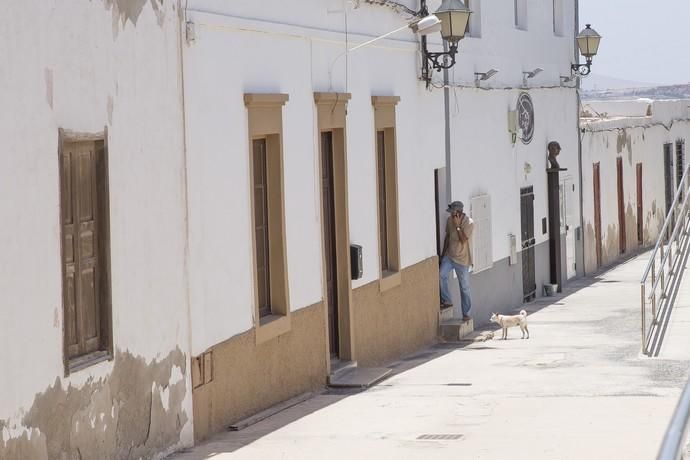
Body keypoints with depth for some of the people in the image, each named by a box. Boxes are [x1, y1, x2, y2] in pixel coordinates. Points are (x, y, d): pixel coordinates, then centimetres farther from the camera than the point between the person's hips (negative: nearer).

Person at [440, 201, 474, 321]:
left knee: (464, 287, 3)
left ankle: (466, 314, 13)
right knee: (441, 275, -20)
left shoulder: (469, 223, -17)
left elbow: (463, 240, -25)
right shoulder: (450, 220, 0)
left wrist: (457, 225, -27)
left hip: (462, 260, -5)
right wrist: (443, 253, 14)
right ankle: (447, 301, -3)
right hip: (449, 256, 5)